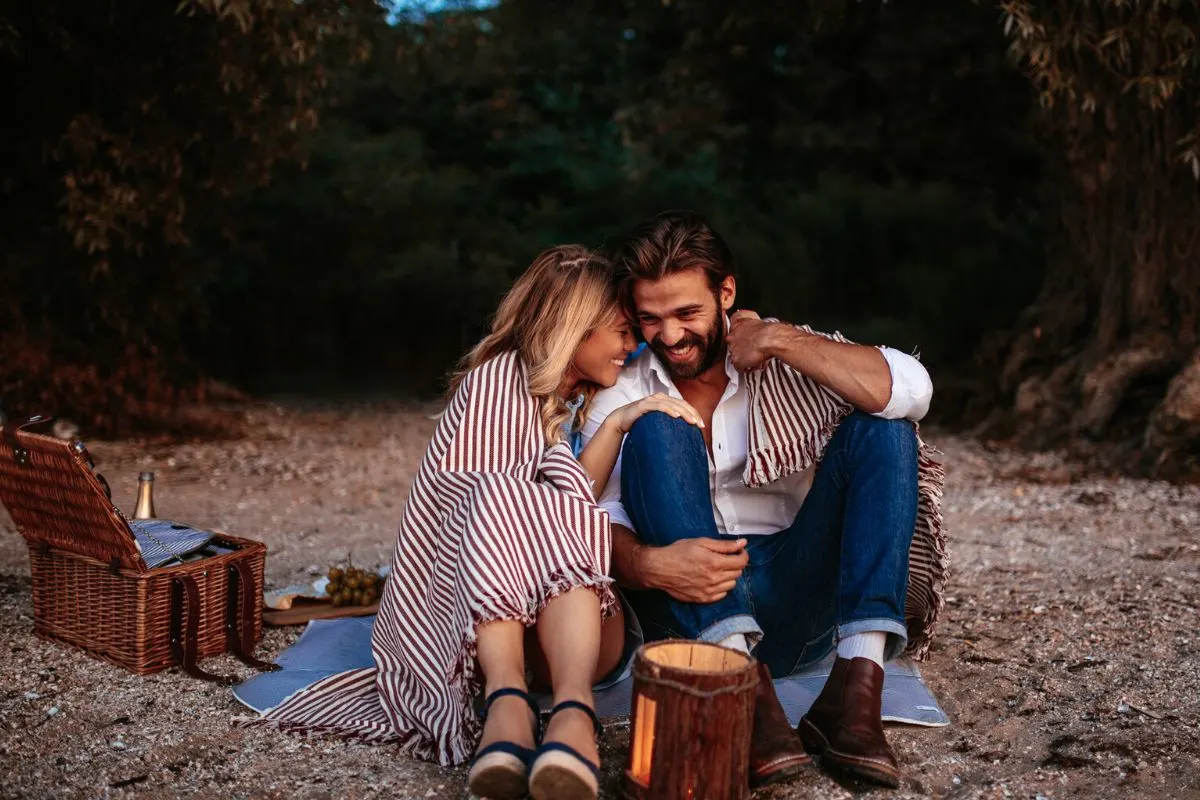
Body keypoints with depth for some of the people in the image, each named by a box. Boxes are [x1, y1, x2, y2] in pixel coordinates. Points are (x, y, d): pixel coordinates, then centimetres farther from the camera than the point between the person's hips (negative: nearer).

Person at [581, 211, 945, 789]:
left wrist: (781, 340, -14)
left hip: (798, 610, 1)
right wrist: (649, 564, -31)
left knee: (881, 427, -15)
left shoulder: (785, 360, 4)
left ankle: (854, 689, -30)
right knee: (656, 432, -20)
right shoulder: (623, 397, 5)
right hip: (690, 615, -1)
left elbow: (910, 391, -16)